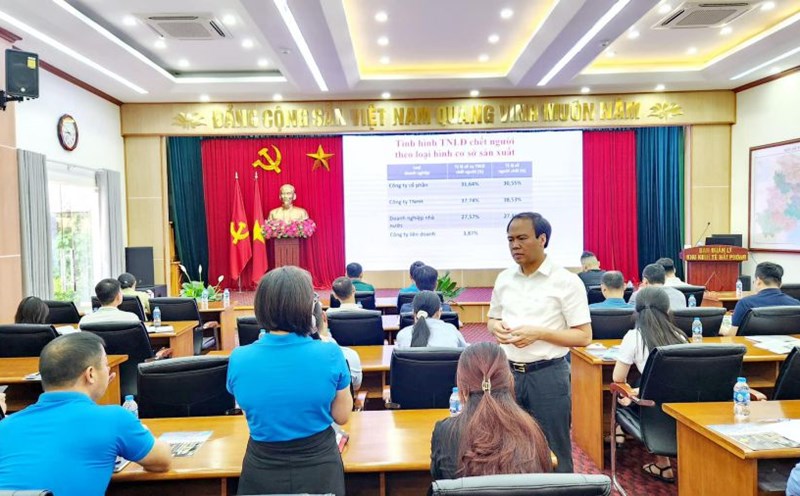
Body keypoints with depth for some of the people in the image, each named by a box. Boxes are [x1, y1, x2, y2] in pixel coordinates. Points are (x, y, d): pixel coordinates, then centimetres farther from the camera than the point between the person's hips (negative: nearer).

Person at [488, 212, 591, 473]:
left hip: (548, 373, -4)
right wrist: (497, 328, -6)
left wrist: (538, 333, -21)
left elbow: (584, 336, -9)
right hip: (509, 372, 5)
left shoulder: (567, 281, -9)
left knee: (553, 453, 8)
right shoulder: (504, 279, 6)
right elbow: (492, 319, 18)